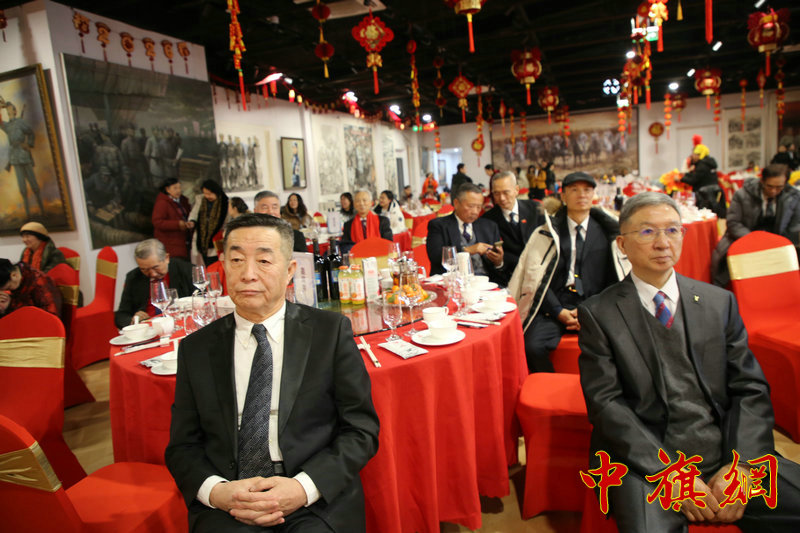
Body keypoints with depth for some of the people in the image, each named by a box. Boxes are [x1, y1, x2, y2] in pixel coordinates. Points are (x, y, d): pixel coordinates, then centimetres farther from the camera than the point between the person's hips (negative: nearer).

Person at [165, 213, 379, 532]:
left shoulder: (330, 331, -1)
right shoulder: (196, 349, 7)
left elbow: (361, 430, -1)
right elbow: (182, 446, 9)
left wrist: (304, 487, -14)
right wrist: (215, 491, -10)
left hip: (317, 500, -1)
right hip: (226, 506, 2)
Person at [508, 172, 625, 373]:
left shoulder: (607, 232, 13)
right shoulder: (546, 233, 10)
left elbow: (616, 278, 10)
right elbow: (535, 276, 2)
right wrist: (558, 311, -9)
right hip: (554, 308, 0)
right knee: (532, 347, -27)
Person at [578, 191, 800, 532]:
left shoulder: (719, 303, 10)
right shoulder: (598, 314, -2)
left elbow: (751, 390, 6)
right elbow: (605, 402, -7)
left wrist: (739, 465, -8)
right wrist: (670, 473, -15)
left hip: (727, 456, 4)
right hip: (647, 462, -4)